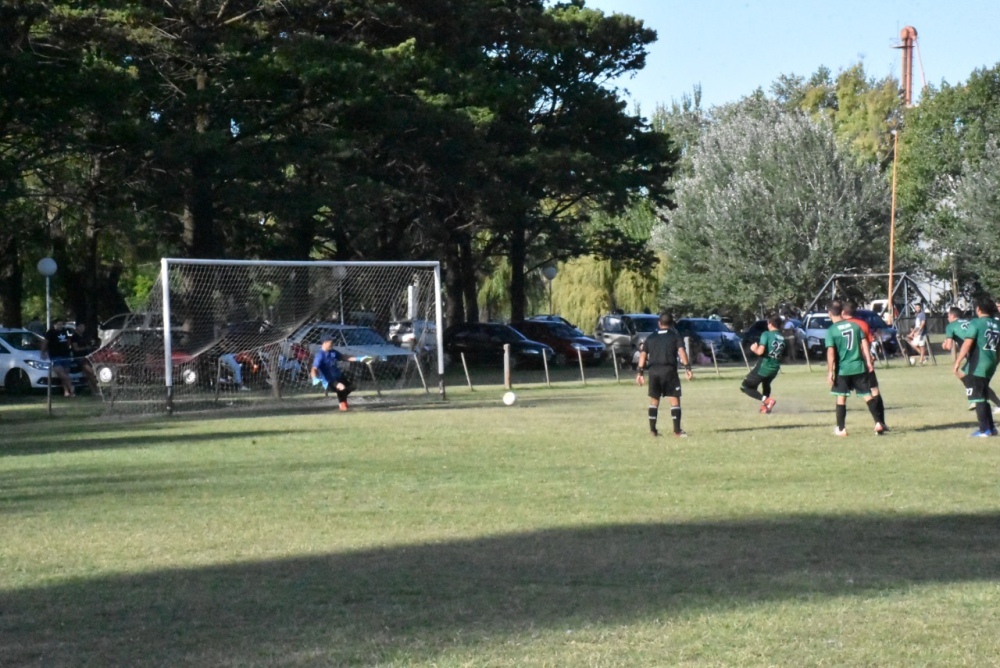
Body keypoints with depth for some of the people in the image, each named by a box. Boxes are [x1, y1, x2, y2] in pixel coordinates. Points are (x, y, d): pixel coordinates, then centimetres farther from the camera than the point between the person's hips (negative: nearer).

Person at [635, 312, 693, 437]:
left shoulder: (650, 337, 15)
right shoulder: (675, 336, 5)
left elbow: (643, 354, 8)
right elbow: (681, 351, -9)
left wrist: (641, 372, 8)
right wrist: (687, 368, -14)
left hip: (653, 371, 3)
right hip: (669, 370, -3)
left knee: (654, 401, 13)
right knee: (674, 400, -1)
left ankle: (652, 430, 13)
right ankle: (677, 431, -8)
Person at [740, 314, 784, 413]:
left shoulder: (766, 334, -12)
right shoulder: (783, 339, 7)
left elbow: (760, 351, -21)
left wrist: (754, 349, 1)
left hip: (763, 367, -7)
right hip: (774, 368, 7)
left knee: (745, 387, 1)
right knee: (766, 384, 37)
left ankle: (766, 400, -17)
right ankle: (765, 406, 28)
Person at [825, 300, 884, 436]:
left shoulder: (831, 331, -9)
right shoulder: (855, 325, 3)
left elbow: (831, 352, -14)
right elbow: (864, 344, 3)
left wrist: (830, 371, -12)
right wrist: (869, 362, 8)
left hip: (842, 369, -3)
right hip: (859, 367, 3)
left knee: (841, 398, 8)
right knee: (867, 395, 7)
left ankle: (841, 429, 9)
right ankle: (878, 424, 0)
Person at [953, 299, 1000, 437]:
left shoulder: (975, 323, -11)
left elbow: (967, 344, -18)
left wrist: (957, 362, -19)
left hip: (979, 365, -8)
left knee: (978, 397, -1)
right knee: (983, 396, 18)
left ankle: (984, 430, -1)